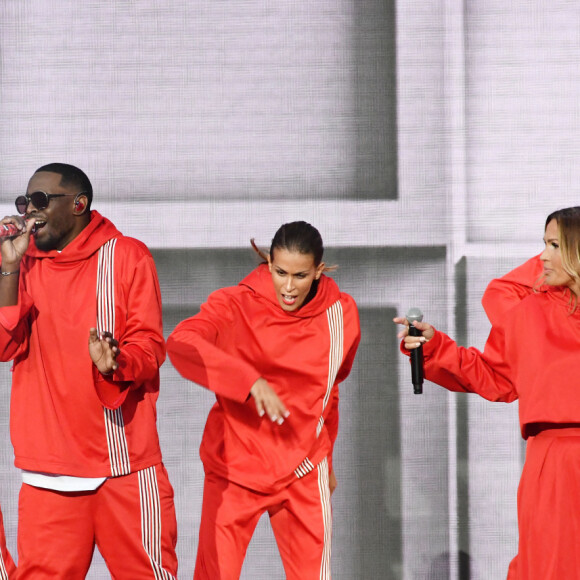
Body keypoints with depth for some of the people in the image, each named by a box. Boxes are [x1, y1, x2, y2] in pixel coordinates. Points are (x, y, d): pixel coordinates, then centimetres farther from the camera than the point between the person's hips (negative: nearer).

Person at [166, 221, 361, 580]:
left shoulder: (340, 314, -1)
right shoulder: (236, 305, -12)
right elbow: (181, 343, -31)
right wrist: (250, 380, -41)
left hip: (303, 472, 2)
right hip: (235, 467, -2)